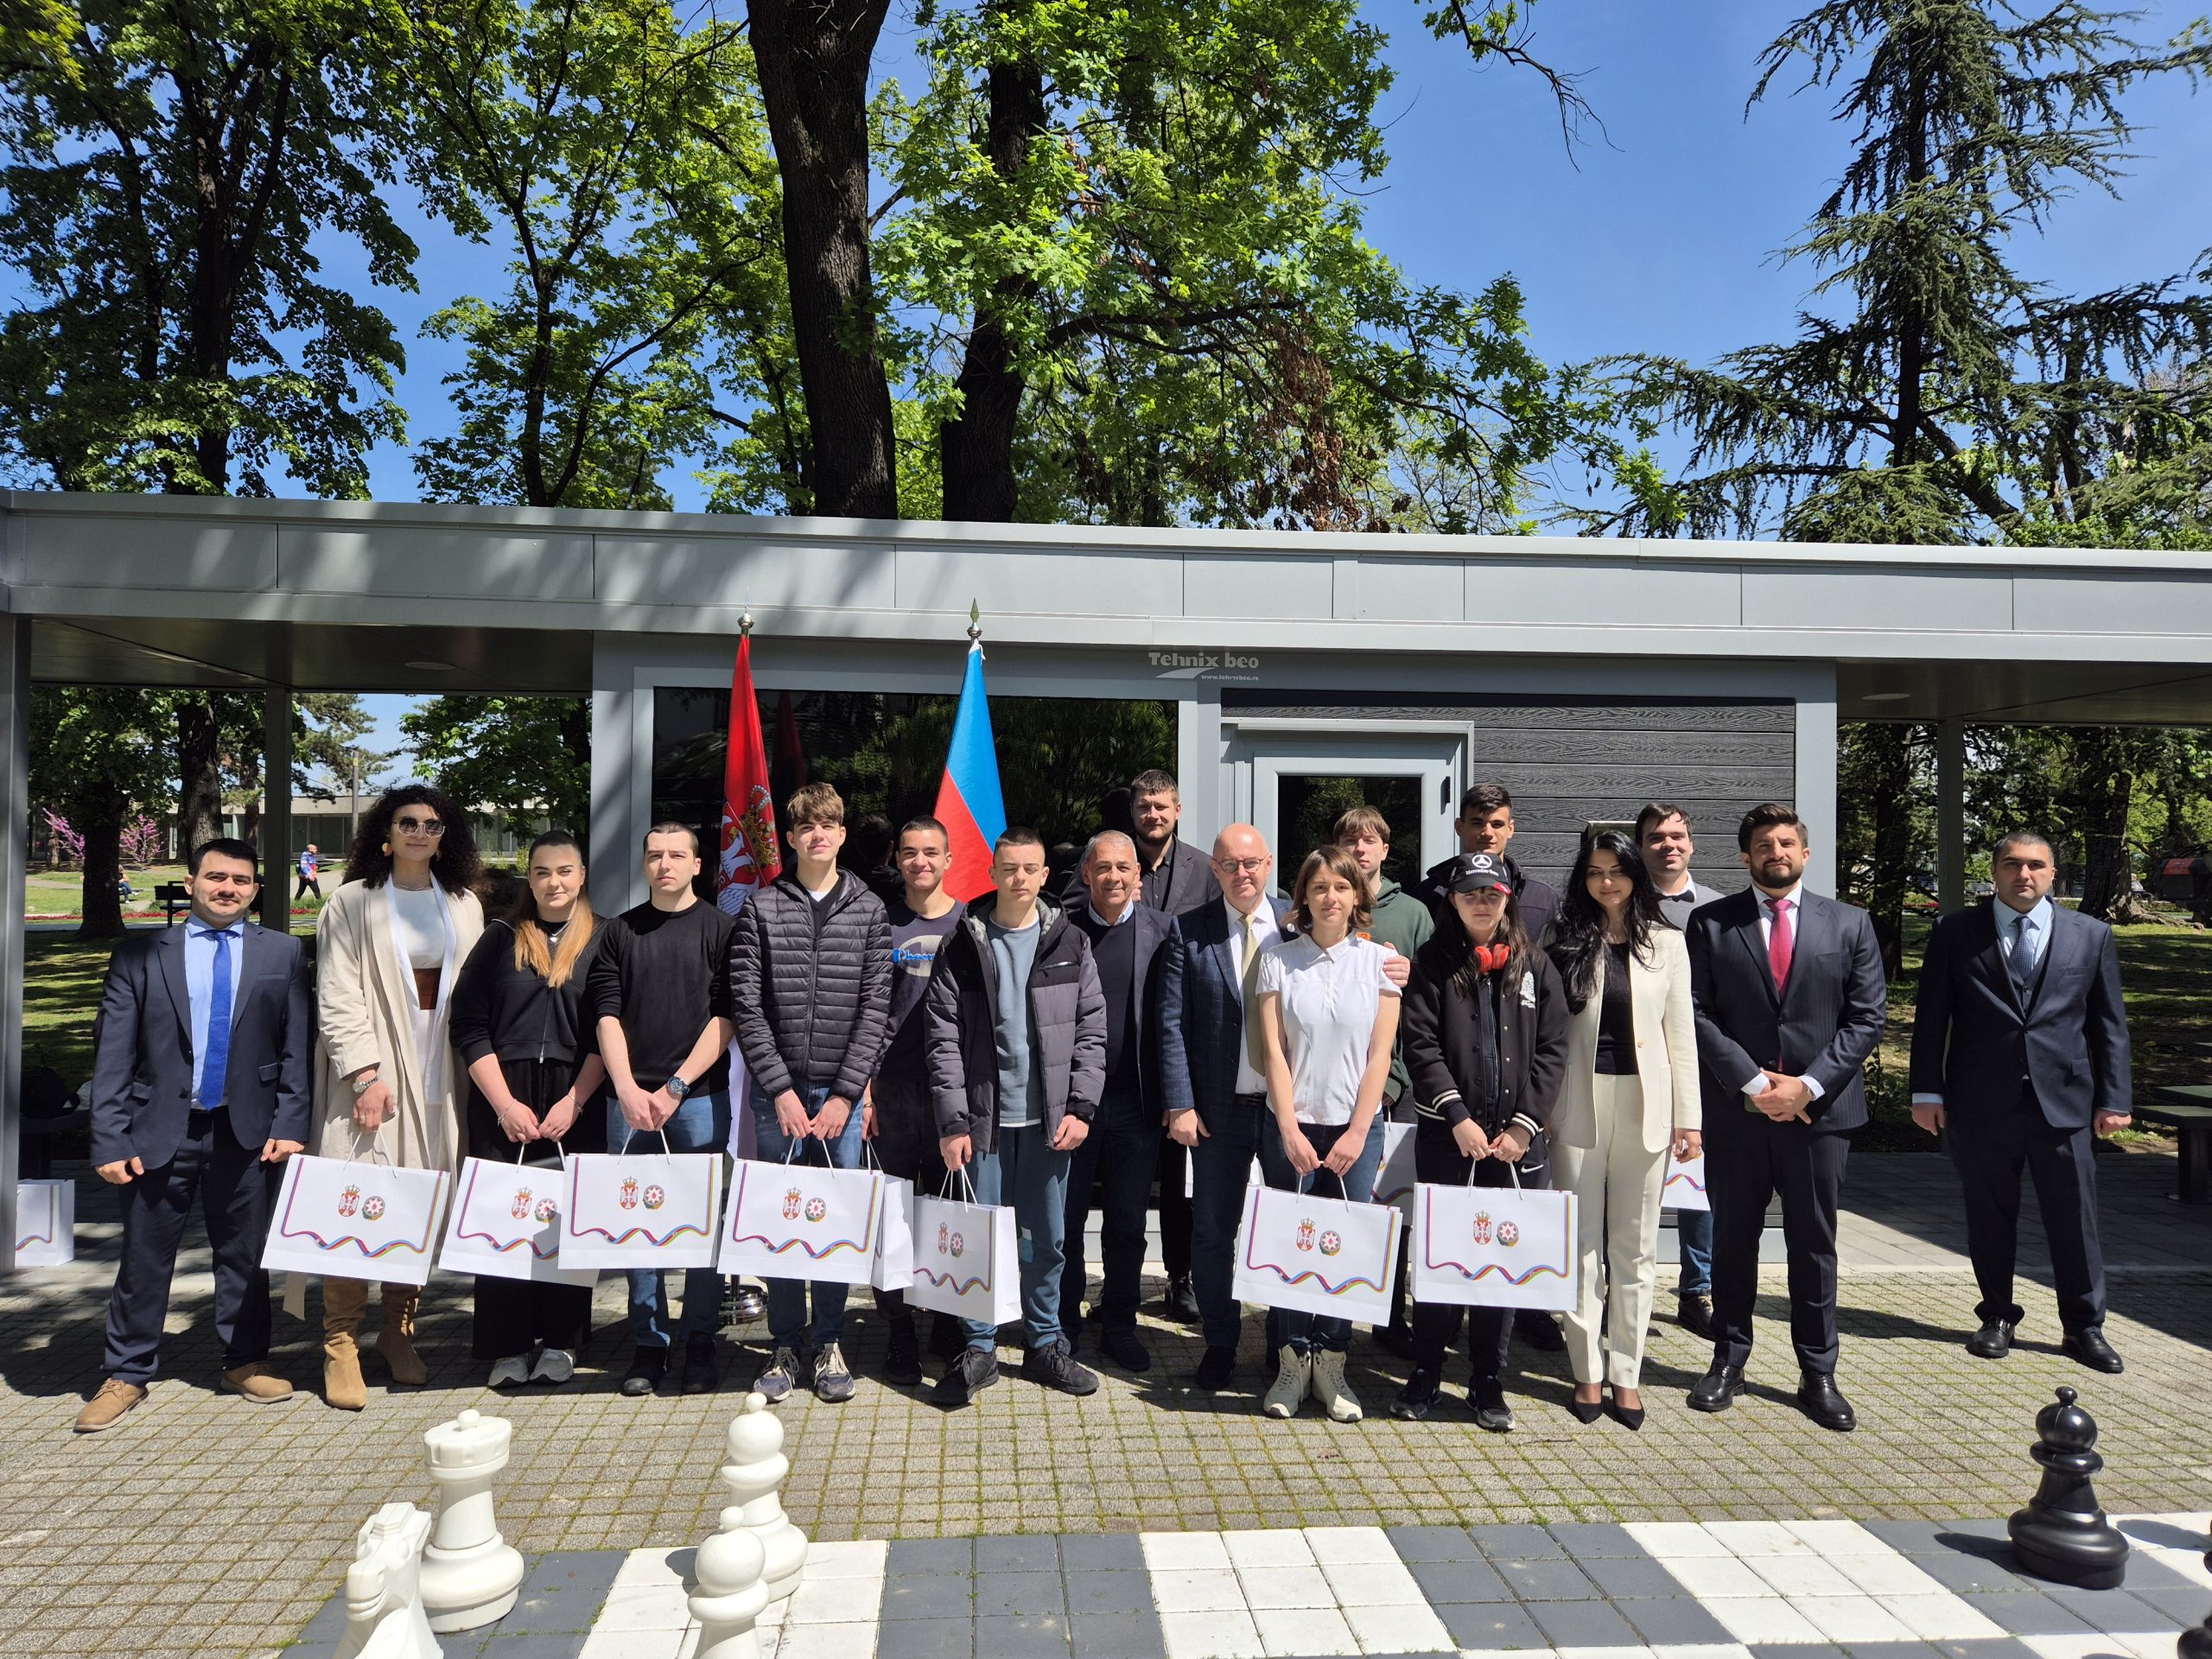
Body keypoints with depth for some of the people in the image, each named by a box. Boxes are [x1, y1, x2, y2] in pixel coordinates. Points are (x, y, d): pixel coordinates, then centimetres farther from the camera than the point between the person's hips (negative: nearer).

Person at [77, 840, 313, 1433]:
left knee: (246, 1254, 10)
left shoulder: (282, 953, 5)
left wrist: (290, 1124, -5)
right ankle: (126, 1374, 22)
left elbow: (298, 1046, 3)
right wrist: (111, 1140, -7)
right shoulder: (139, 955, 3)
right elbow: (113, 1054, 0)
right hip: (160, 1131, -1)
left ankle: (245, 1362, 25)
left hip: (248, 1131, 1)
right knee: (145, 1257, 7)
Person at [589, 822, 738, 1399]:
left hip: (699, 1097, -2)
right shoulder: (619, 932, 11)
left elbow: (726, 1016, -2)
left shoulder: (720, 929, 3)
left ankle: (699, 1345, 13)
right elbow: (607, 1015, 5)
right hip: (629, 1098, 2)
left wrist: (676, 1087, -9)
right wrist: (628, 1088, -8)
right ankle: (648, 1346, 15)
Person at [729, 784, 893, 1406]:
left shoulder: (869, 911, 4)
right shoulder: (761, 909, 3)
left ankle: (829, 1344, 19)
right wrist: (781, 1088, -9)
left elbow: (874, 1006, -1)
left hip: (842, 1091, 0)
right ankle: (785, 1347, 18)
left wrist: (845, 1094, -8)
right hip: (777, 1090, 0)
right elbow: (747, 1006, -2)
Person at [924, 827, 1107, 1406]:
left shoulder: (1070, 943, 4)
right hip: (983, 1117, -1)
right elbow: (944, 1039, -2)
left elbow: (1092, 1031, 3)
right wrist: (952, 1121, -8)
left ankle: (1045, 1344, 26)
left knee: (1047, 1238, 10)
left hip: (1050, 1118, 1)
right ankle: (978, 1349, 20)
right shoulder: (964, 946, 0)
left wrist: (1080, 1107, -5)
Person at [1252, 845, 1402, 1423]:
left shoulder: (1379, 961, 2)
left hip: (1356, 1127, 0)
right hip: (1291, 1125, 0)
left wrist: (1356, 1133, -6)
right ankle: (1291, 1363, 14)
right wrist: (1291, 1131, -8)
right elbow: (1273, 1052, -1)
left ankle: (1330, 1364, 13)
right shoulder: (1278, 959, 1)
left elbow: (1380, 1055, 0)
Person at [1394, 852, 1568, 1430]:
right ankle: (1425, 1374, 18)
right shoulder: (1433, 963, 2)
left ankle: (1489, 1382, 19)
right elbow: (1421, 1046, -5)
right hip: (1446, 1136, -1)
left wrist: (1524, 1125, -6)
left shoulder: (1535, 966, 7)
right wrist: (1458, 1117, -14)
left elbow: (1552, 1050, 3)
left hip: (1515, 1139, 2)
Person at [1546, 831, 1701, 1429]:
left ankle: (1626, 1374, 18)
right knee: (1583, 1244, 6)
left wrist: (1688, 1116, 1)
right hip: (1578, 1105, -1)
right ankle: (1588, 1372, 16)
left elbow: (1681, 1032, 5)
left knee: (1636, 1246, 8)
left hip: (1644, 1105, 1)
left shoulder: (1667, 942, 5)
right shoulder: (1565, 941, 3)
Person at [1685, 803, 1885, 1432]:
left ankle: (1818, 1374, 21)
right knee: (1732, 1240, 10)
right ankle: (1728, 1361, 22)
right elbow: (1699, 1014, -4)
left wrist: (1807, 1084, -11)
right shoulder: (1710, 924, 1)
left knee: (1815, 1245, 9)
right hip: (1734, 1110, 0)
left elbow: (1867, 1016, 0)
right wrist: (1753, 1082, -13)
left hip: (1819, 1109, 1)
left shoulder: (1849, 924, 5)